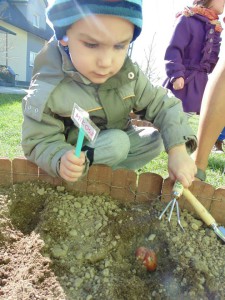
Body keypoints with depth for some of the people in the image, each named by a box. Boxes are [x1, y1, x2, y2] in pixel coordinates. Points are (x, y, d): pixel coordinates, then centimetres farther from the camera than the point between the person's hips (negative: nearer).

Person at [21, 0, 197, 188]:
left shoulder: (128, 74, -16)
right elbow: (39, 142, -20)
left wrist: (178, 149, -30)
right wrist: (61, 160, -44)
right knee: (116, 143, -28)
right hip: (77, 152, -5)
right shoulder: (45, 91, -27)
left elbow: (162, 106, -15)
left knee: (156, 139, -8)